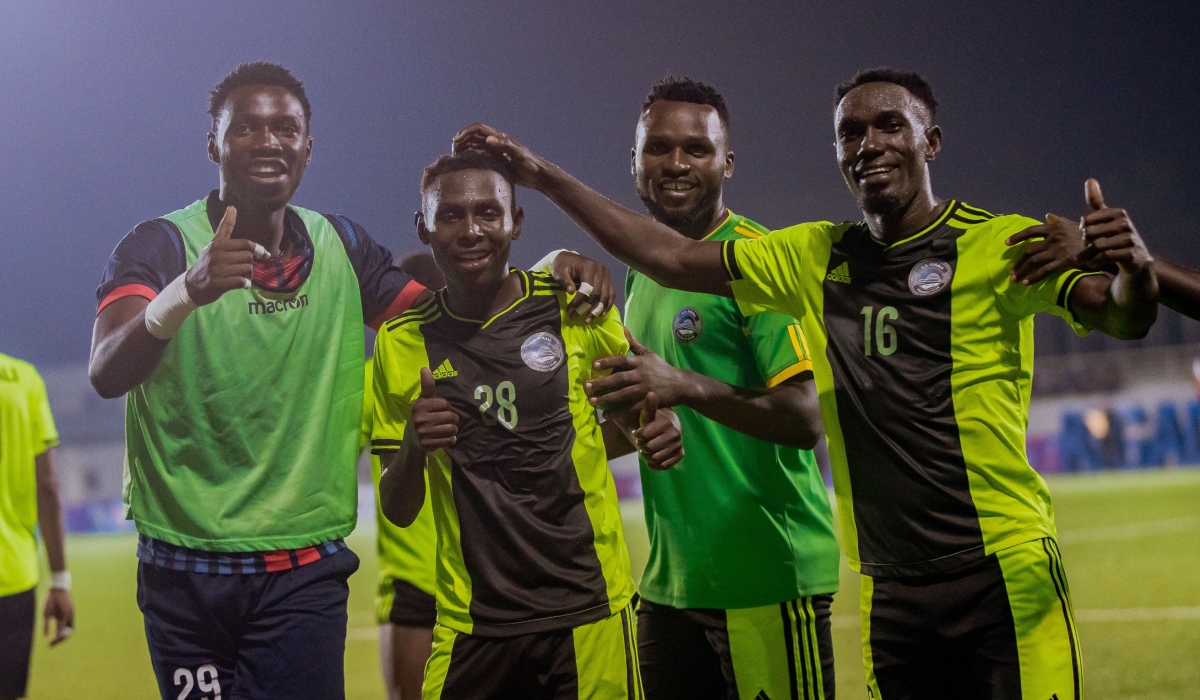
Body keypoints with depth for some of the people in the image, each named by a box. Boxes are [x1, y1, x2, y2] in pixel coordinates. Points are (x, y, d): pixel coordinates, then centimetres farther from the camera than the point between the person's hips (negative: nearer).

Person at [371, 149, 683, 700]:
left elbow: (622, 416, 15)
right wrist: (413, 446, -17)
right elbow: (398, 512, 4)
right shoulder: (403, 343, 0)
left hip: (590, 610, -1)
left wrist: (646, 429, -8)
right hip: (471, 626, 1)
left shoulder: (575, 308, -2)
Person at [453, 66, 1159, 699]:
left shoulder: (1000, 243, -2)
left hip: (1006, 573, -4)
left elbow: (1121, 316, -14)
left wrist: (1132, 272, -38)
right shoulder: (816, 258, 13)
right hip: (890, 590, 5)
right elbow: (675, 259, 16)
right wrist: (544, 176, 13)